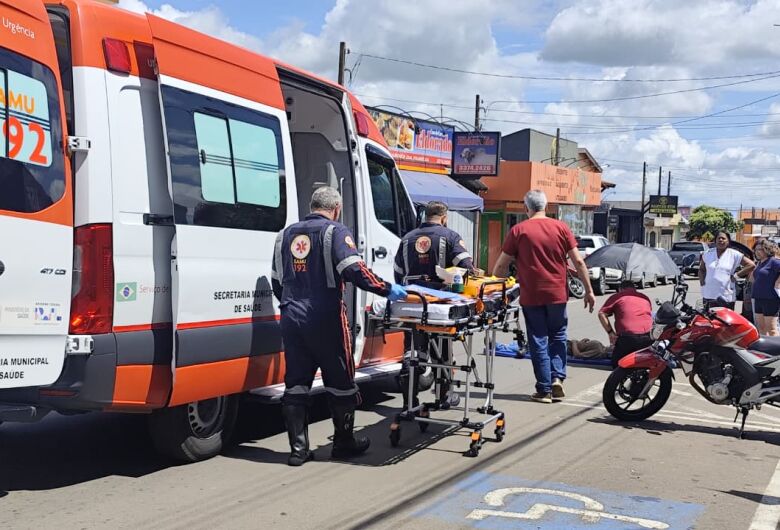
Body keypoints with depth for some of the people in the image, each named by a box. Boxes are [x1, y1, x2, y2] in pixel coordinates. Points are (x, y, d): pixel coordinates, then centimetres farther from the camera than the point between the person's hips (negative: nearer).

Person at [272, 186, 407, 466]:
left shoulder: (286, 234, 16)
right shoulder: (335, 232, -4)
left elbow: (276, 282, 20)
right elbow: (354, 270, -18)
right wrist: (387, 289, -10)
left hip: (291, 318, 6)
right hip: (325, 320, -5)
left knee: (296, 384, 8)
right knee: (340, 382, 9)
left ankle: (298, 449, 9)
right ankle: (344, 443, 19)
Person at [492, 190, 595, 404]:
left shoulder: (518, 230, -5)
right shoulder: (561, 228, 0)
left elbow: (500, 267, -4)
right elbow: (578, 262, -1)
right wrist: (589, 290, 7)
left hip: (531, 296, -1)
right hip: (557, 294, 2)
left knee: (539, 341, 7)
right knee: (558, 336, 20)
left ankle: (544, 390, 8)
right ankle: (557, 377, 5)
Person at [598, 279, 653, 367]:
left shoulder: (617, 296, 15)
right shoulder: (645, 297, 27)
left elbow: (601, 314, 4)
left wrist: (611, 333, 7)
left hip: (628, 337, -3)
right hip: (648, 336, 3)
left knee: (617, 364, 11)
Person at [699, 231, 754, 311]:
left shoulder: (734, 255, 1)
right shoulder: (707, 254, 11)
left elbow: (751, 265, 0)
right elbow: (701, 269, 23)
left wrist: (737, 275, -4)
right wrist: (702, 280, 5)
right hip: (709, 295, 3)